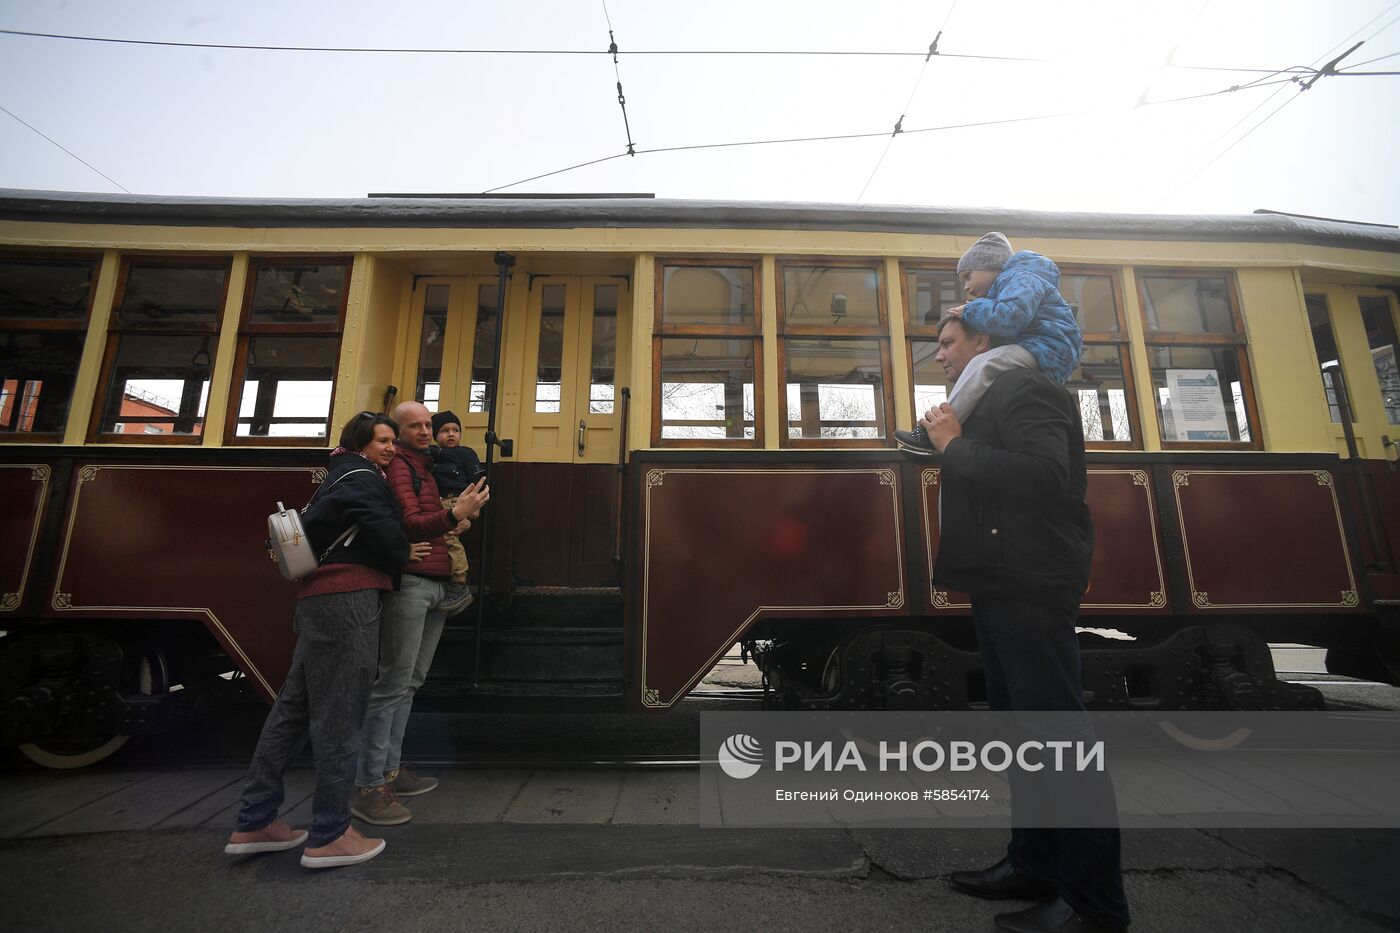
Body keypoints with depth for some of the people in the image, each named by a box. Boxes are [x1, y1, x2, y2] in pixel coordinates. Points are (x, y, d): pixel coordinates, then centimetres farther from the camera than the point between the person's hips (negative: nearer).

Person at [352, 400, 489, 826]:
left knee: (410, 683, 13)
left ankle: (391, 770, 23)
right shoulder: (398, 466, -6)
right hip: (410, 581, -9)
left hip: (438, 582, 9)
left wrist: (461, 523, 8)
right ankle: (369, 788, 1)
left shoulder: (430, 467, 19)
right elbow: (410, 524, -17)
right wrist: (453, 515, -33)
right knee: (393, 683, -7)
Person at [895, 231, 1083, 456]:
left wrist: (970, 310, -10)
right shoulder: (1005, 286, 30)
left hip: (1048, 347, -11)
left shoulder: (1018, 277, -4)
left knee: (983, 364, -30)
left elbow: (1010, 317, -24)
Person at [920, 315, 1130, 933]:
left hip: (1029, 586, -11)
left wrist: (955, 446, -17)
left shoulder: (1025, 389, -10)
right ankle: (1035, 864, 30)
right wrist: (948, 442, 7)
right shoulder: (986, 402, 20)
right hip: (1000, 586, 11)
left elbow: (1046, 476, -25)